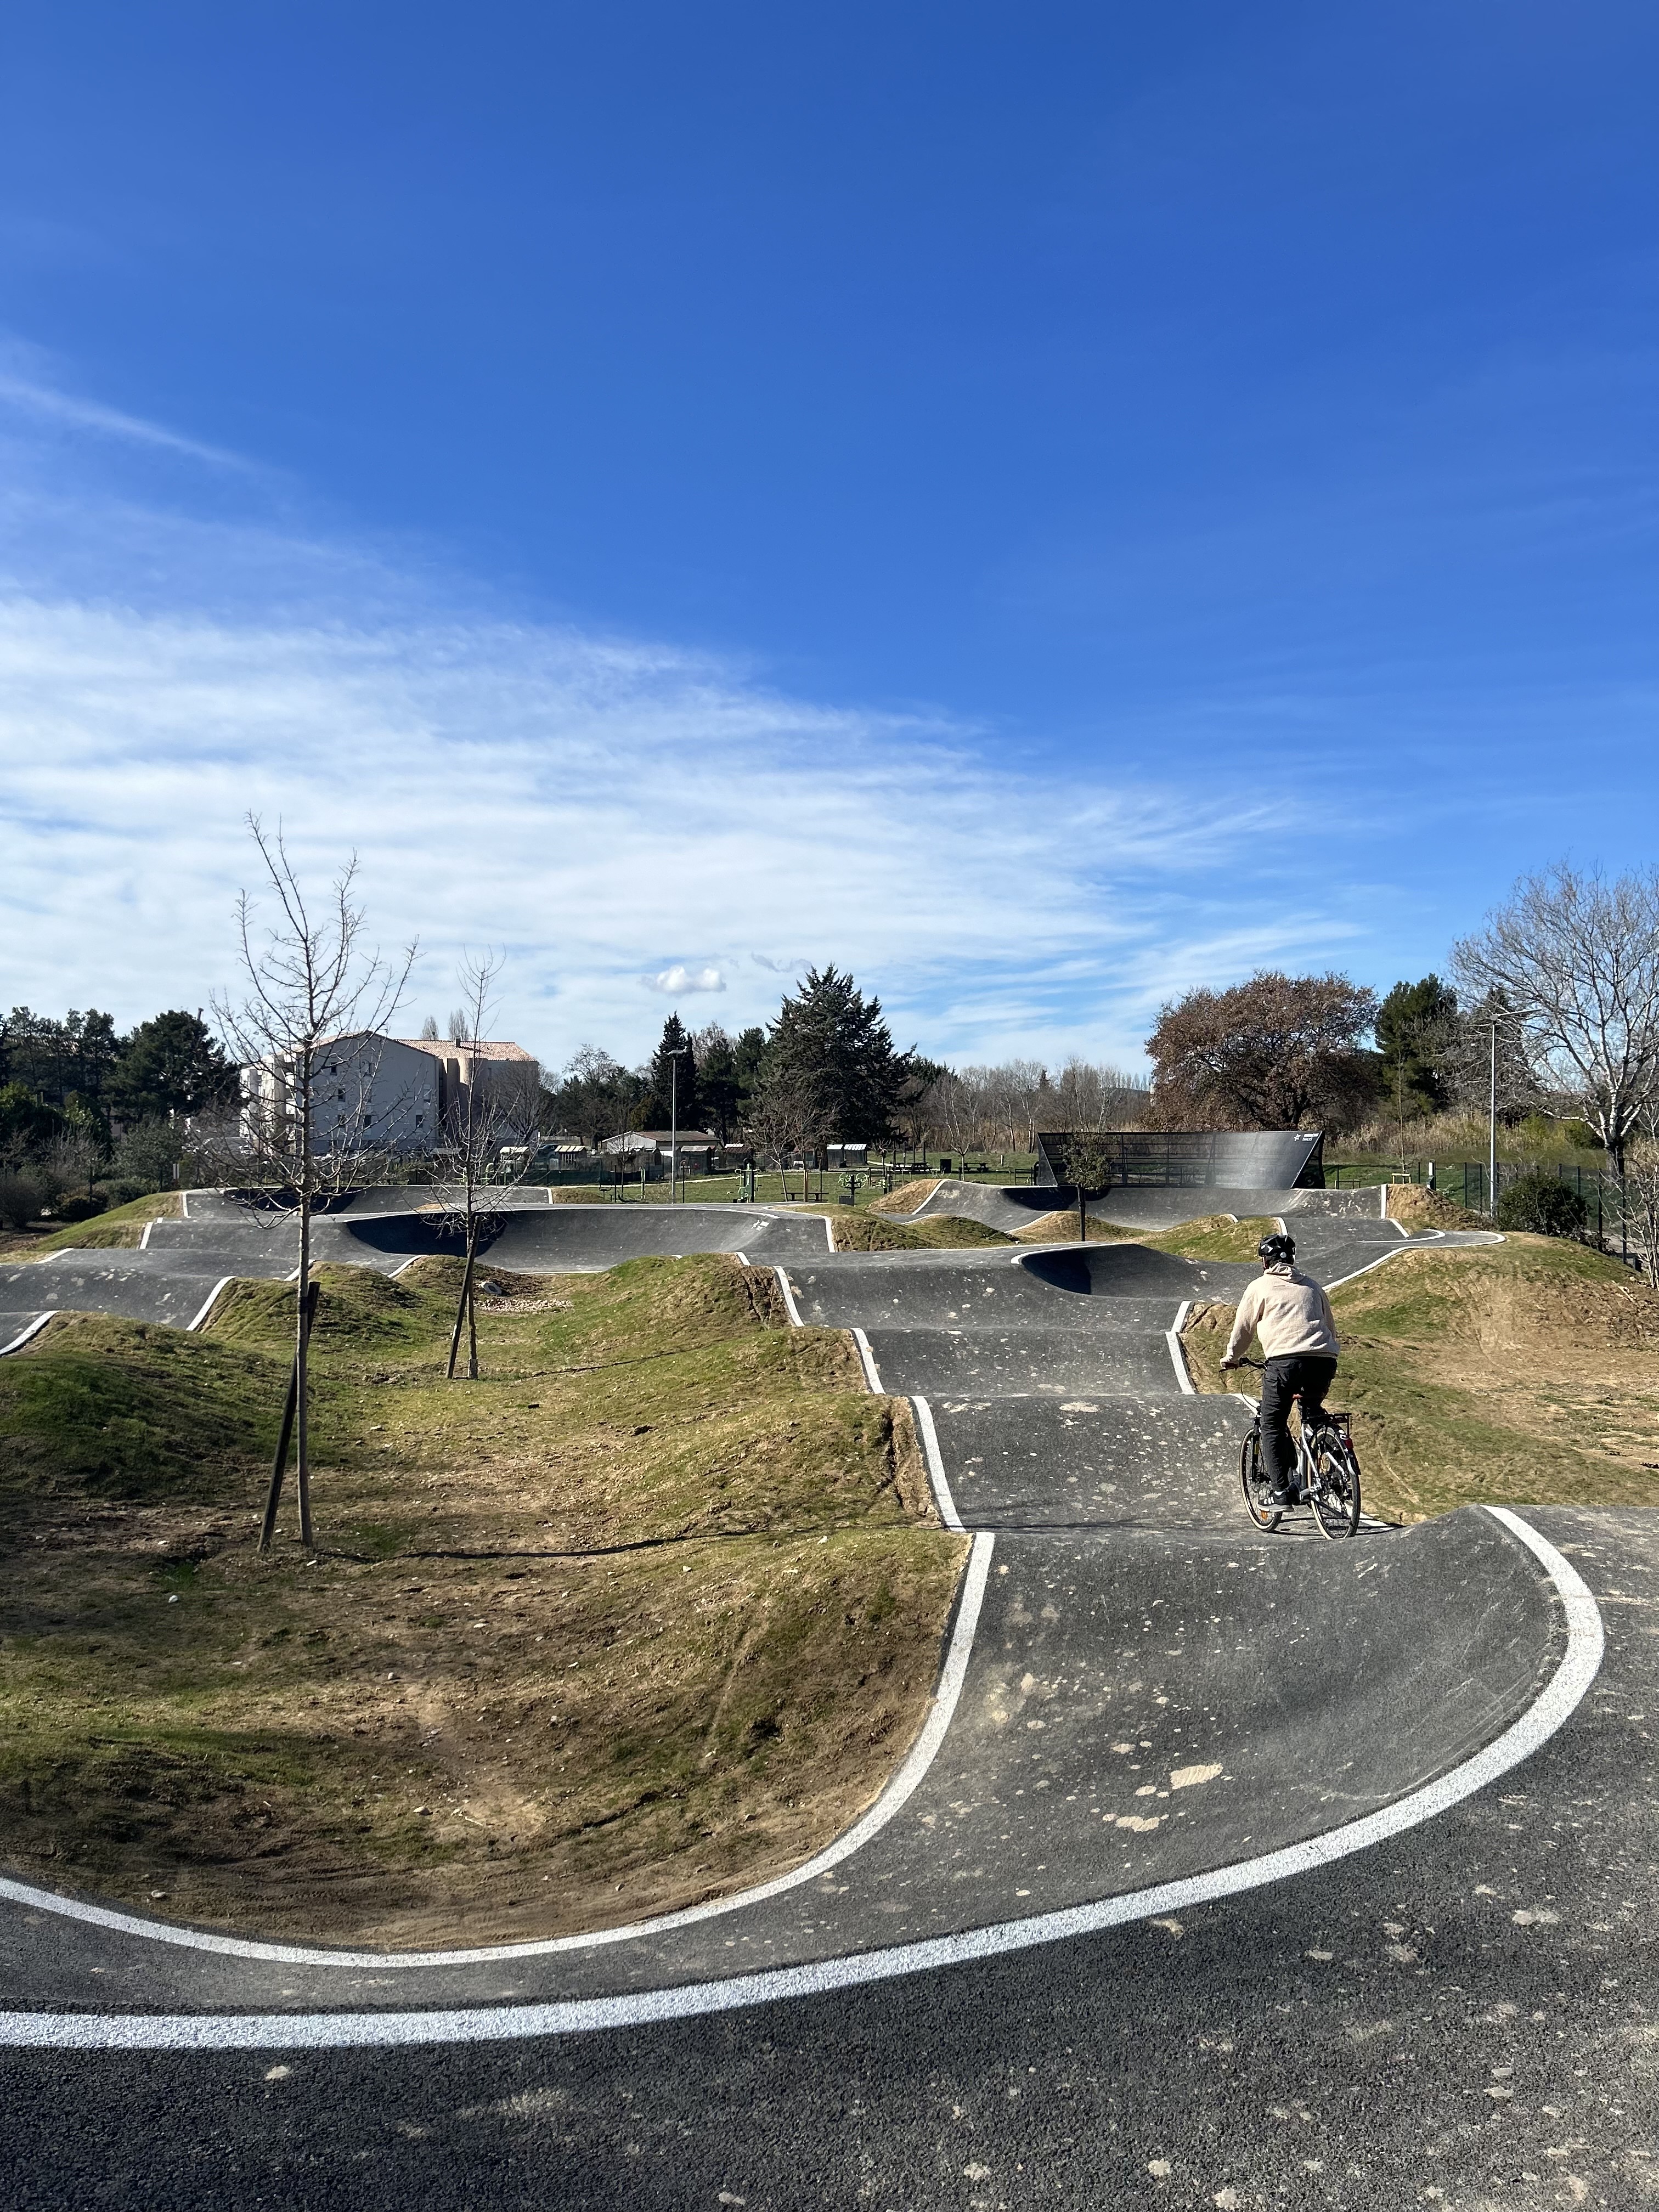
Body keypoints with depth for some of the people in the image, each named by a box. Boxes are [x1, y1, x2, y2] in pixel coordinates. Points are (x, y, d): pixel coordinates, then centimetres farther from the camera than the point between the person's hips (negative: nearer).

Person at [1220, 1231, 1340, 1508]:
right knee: (1312, 1416, 26)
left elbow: (1243, 1328, 17)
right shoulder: (1311, 1286, 25)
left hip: (1285, 1359, -5)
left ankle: (1280, 1490, -4)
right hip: (1325, 1360, 5)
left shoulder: (1260, 1287, 13)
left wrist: (1230, 1357, 33)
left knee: (1272, 1426, 6)